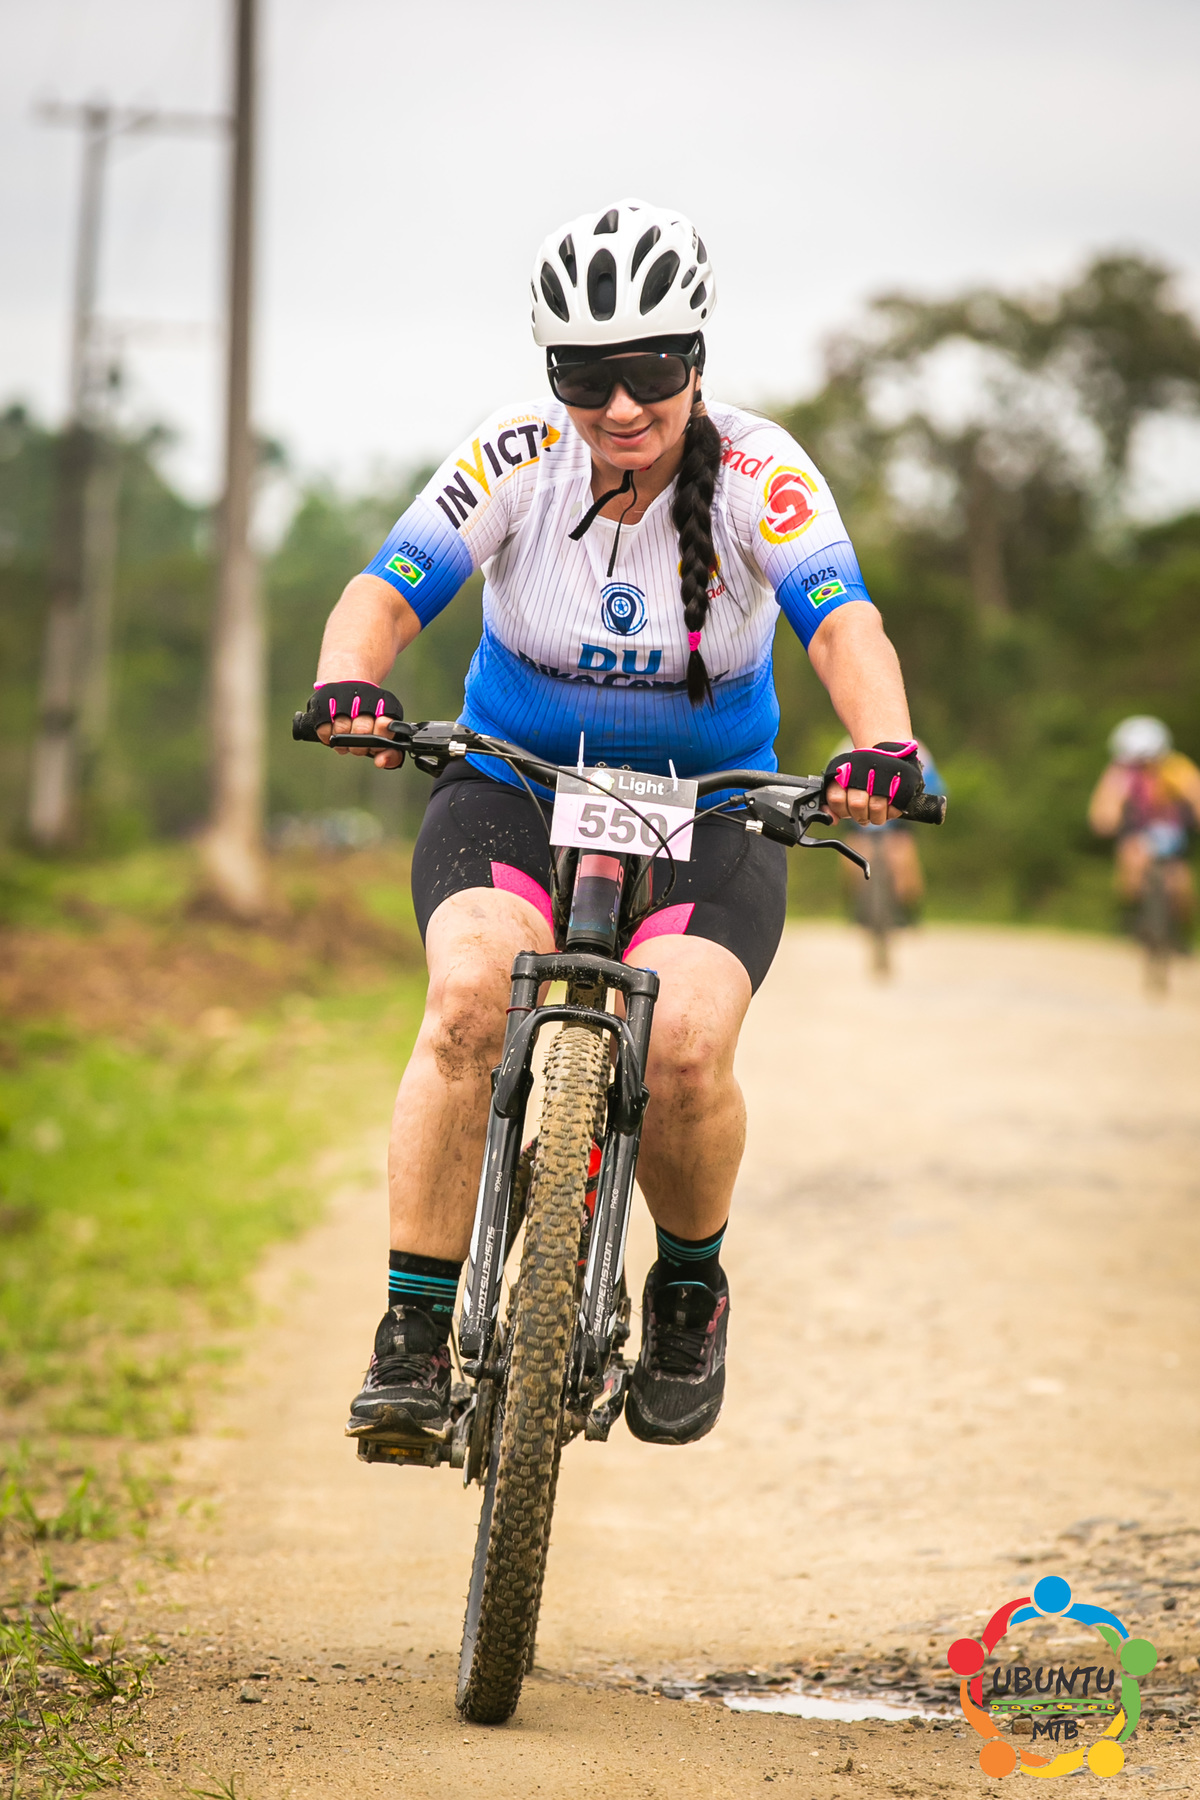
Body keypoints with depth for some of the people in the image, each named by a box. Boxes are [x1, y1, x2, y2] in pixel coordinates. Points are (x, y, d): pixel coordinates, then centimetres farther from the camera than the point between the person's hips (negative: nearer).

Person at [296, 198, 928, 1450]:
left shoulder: (757, 473, -14)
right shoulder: (514, 460, -12)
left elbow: (843, 623, -26)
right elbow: (385, 591, -20)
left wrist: (883, 746, -47)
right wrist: (349, 682, -43)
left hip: (706, 812, 0)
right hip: (511, 794, 0)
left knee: (683, 1044, -27)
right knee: (472, 994, -30)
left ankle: (689, 1295, 5)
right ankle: (413, 1335, -20)